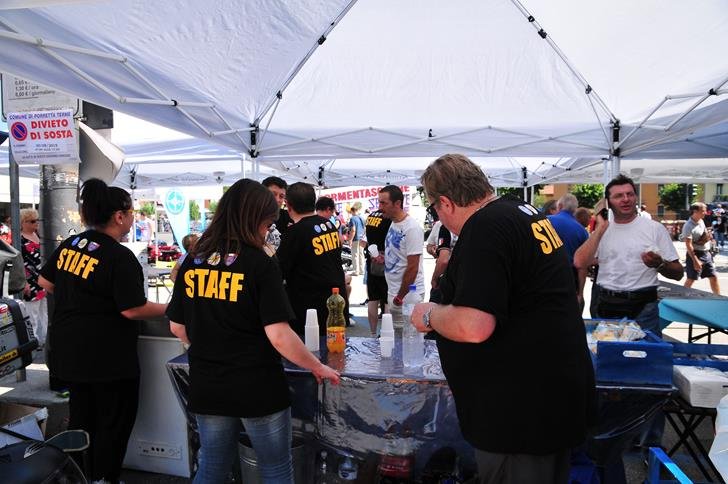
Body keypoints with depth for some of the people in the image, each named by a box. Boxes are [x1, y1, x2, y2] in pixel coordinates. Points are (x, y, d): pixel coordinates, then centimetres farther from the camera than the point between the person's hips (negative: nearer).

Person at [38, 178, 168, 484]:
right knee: (114, 423, 10)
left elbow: (45, 282, 13)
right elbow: (133, 310, -23)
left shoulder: (69, 244, 1)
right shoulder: (121, 257, -22)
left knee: (80, 416, 24)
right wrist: (170, 308, -10)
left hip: (69, 349, 8)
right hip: (107, 355, -8)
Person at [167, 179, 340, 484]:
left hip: (206, 387, 5)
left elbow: (177, 327, 8)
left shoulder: (193, 261, 1)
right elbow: (278, 335, -20)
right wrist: (318, 368, -6)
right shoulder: (260, 264, -15)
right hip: (257, 387, -5)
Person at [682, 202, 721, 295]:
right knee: (691, 279, -1)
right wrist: (695, 260, -23)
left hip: (706, 253, 8)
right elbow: (688, 245, -21)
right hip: (696, 254, -8)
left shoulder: (701, 221, 7)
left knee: (714, 277, 11)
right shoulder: (689, 226, -18)